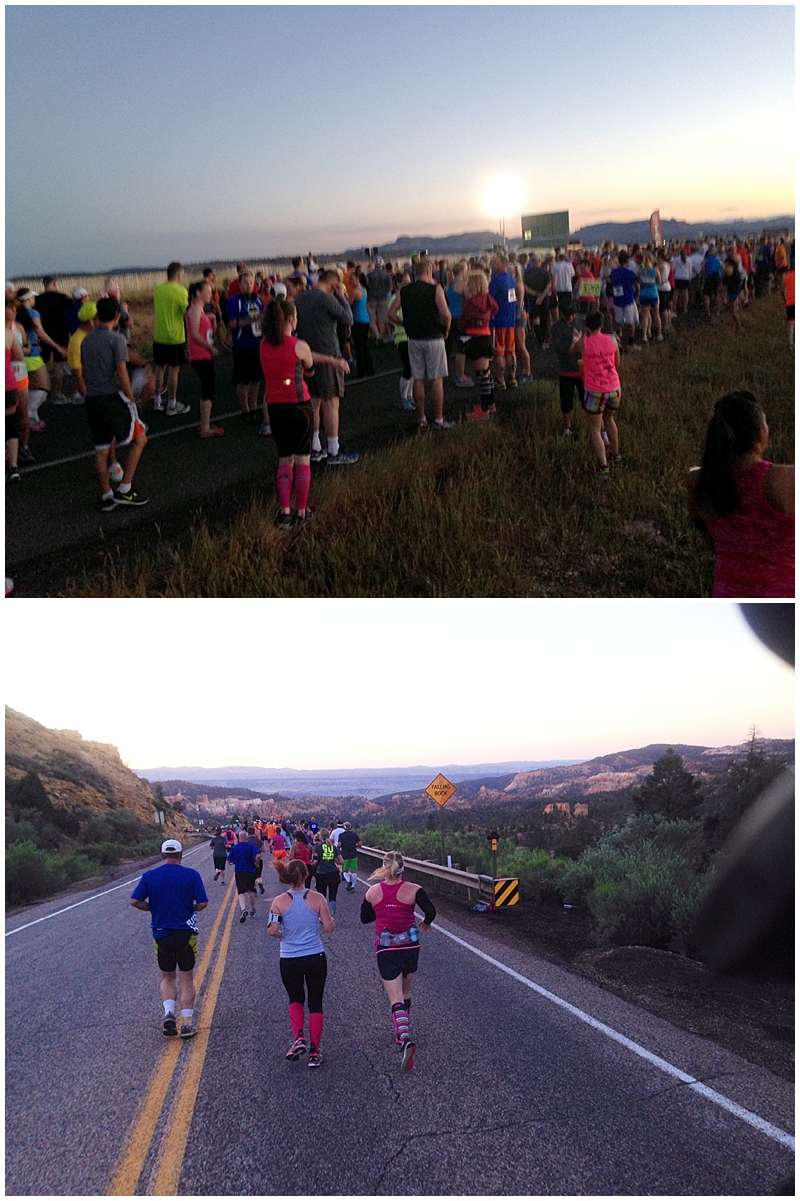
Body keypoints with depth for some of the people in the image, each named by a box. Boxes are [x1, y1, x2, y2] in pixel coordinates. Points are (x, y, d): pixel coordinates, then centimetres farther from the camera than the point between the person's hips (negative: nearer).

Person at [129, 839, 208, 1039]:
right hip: (186, 933, -1)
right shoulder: (192, 875, -7)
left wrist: (154, 908, 8)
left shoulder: (149, 876, -3)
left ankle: (169, 1013, -2)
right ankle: (187, 1022, 7)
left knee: (167, 977, 18)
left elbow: (135, 901, -6)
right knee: (187, 979, 10)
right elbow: (202, 903, -10)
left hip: (161, 934, 1)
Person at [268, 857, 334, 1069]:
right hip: (316, 958, 0)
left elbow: (272, 930, -12)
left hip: (289, 960, 0)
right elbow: (329, 928, -5)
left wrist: (282, 935, 10)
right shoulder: (317, 899, -6)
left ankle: (298, 1038, 2)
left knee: (295, 999, 23)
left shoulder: (279, 901, -6)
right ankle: (314, 1053, 13)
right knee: (315, 1003, 13)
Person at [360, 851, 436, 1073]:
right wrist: (425, 923, 3)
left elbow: (365, 918, 7)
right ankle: (402, 1033, 36)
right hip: (410, 947, 1)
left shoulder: (373, 892, -4)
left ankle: (405, 1039, -24)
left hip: (385, 950, -1)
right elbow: (431, 911, -17)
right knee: (405, 992, 23)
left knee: (396, 999, -3)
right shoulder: (413, 890, -9)